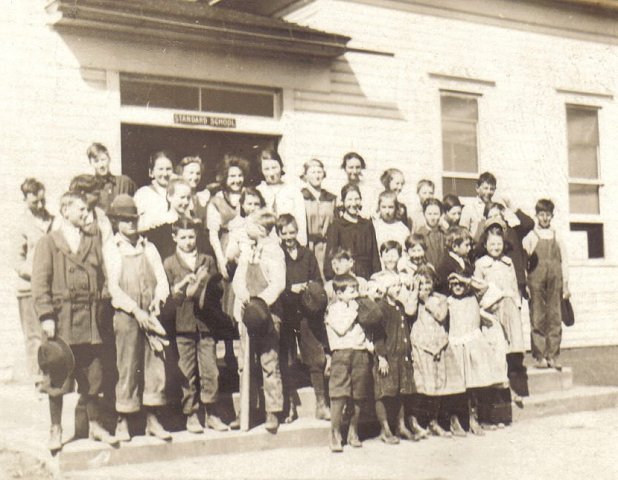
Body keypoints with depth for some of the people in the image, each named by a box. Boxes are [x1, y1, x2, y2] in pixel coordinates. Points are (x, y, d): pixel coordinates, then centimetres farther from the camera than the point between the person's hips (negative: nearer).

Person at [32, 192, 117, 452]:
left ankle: (94, 425, 20)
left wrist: (96, 305, 4)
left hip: (88, 319, 3)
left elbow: (101, 277, 14)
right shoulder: (48, 242, 1)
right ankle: (56, 429, 14)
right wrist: (46, 316, -13)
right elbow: (40, 283, -5)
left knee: (92, 374, 7)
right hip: (60, 319, -3)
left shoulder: (94, 241, 13)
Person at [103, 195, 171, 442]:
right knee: (127, 368, -3)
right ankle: (123, 421, 8)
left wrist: (158, 299, -9)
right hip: (126, 315, -4)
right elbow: (113, 287, -4)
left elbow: (161, 279, 11)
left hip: (151, 315, 4)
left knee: (156, 364, 1)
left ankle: (153, 419, 10)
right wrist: (136, 310, -13)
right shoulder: (111, 248, 3)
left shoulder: (148, 247, 15)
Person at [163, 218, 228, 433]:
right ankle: (191, 415, 12)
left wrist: (197, 289, -5)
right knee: (187, 373, 2)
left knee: (210, 371, 0)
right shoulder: (169, 264, 6)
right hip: (183, 323, -2)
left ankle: (211, 414, 10)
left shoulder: (208, 261, 13)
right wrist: (184, 285, -12)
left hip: (205, 322, 2)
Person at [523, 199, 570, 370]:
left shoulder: (557, 237, 12)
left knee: (555, 318, 0)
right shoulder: (530, 237, 6)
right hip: (536, 281, -2)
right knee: (538, 319, -3)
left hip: (555, 281, 2)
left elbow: (564, 262, 12)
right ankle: (540, 356, 1)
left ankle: (553, 356, 5)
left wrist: (565, 285, 7)